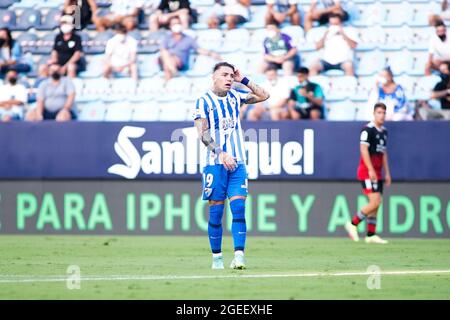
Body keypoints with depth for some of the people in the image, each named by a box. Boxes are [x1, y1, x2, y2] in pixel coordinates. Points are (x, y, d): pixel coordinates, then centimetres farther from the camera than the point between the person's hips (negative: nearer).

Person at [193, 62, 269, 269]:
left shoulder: (235, 97, 12)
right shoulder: (203, 101, -2)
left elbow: (263, 96, 15)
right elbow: (203, 134, -10)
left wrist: (243, 80, 6)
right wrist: (221, 153, -20)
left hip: (237, 163, 3)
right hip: (215, 164, -3)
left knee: (239, 209, -8)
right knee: (216, 211, 0)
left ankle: (239, 255, -14)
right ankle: (216, 257, 9)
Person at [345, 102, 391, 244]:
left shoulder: (384, 131, 15)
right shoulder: (368, 129, -11)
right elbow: (363, 149, -17)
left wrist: (387, 173, 20)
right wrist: (370, 170, -22)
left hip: (377, 173, 8)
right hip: (367, 172, -8)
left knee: (376, 204, 6)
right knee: (375, 201, -16)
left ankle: (371, 235, 9)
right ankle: (353, 224, -3)